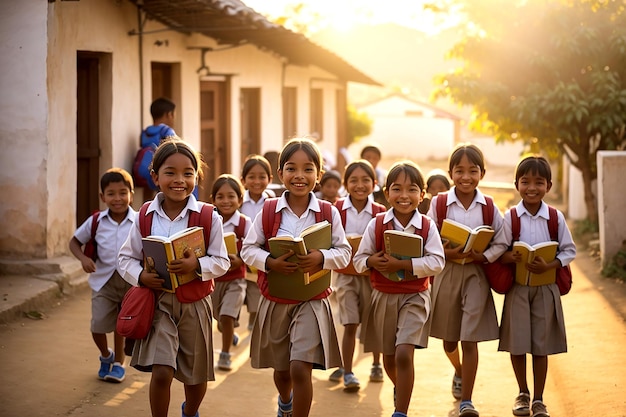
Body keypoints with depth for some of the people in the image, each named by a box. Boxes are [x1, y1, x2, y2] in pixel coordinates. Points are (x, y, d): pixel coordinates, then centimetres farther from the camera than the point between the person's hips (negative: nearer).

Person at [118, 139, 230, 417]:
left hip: (195, 304, 1)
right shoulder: (145, 217, -5)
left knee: (195, 376, 17)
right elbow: (126, 257, 3)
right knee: (161, 372, -15)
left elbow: (222, 262, -6)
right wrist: (140, 276, -16)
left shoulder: (208, 217, -9)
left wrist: (197, 265, -25)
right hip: (158, 302, 0)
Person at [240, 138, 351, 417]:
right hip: (275, 301, 2)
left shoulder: (328, 213, -6)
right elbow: (248, 249, -2)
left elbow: (344, 253, -3)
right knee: (281, 369, 20)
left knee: (300, 368, -16)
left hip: (311, 301, -2)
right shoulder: (268, 211, -5)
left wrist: (321, 258, -23)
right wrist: (270, 262, -21)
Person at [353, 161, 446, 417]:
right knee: (389, 357, 17)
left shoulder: (427, 226, -8)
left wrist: (403, 264, -24)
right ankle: (400, 388, 49)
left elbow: (436, 262, -16)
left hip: (414, 297, -2)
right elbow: (359, 260, 0)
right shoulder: (376, 225, -5)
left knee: (403, 355, -16)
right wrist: (371, 262, -23)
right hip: (383, 297, 3)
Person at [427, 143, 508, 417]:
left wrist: (482, 257, -17)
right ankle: (459, 373, 48)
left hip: (476, 274, -1)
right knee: (449, 340, 16)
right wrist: (445, 253, -20)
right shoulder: (438, 203, -5)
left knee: (469, 340, -4)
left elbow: (500, 243, 0)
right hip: (446, 273, 1)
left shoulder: (488, 207, -3)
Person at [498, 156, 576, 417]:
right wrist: (507, 257, -24)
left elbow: (569, 250, 1)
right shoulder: (510, 217, -4)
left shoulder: (555, 217, -3)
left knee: (541, 346, 5)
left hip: (546, 287, 0)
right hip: (517, 287, 0)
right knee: (517, 343, 4)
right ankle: (523, 393, 25)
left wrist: (548, 266, -15)